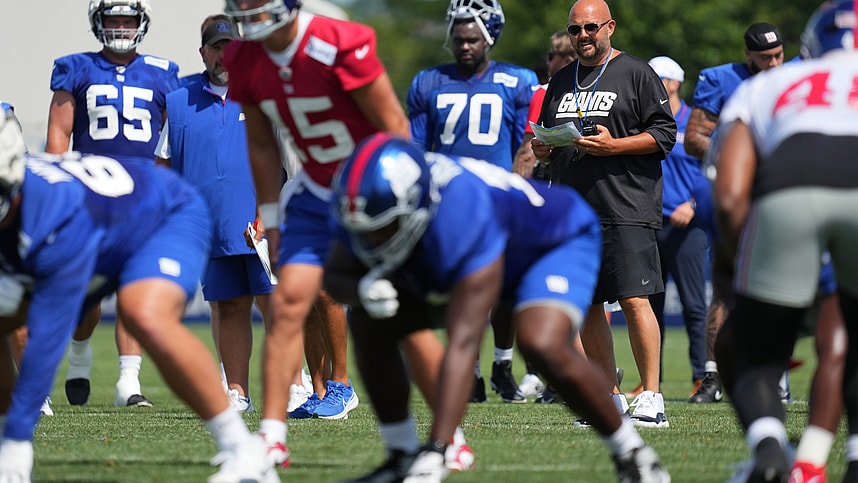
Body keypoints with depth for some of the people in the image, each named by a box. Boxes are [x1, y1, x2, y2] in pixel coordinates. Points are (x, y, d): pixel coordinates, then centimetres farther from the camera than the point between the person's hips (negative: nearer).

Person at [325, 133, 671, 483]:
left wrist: (435, 452, -50)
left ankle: (630, 453, -13)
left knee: (542, 345, -34)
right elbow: (336, 275, -8)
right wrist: (364, 290, -36)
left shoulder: (464, 217, -44)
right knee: (369, 324, -10)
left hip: (557, 240, -7)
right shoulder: (368, 203, -25)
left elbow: (462, 343, -46)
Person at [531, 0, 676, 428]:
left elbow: (664, 134, -5)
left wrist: (613, 145, -16)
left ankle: (651, 397, -11)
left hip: (626, 210, -7)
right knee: (586, 307, 6)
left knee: (634, 300, -14)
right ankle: (611, 399, 15)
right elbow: (543, 145, 27)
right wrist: (542, 148, 4)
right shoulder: (560, 83, 20)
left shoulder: (636, 74, 1)